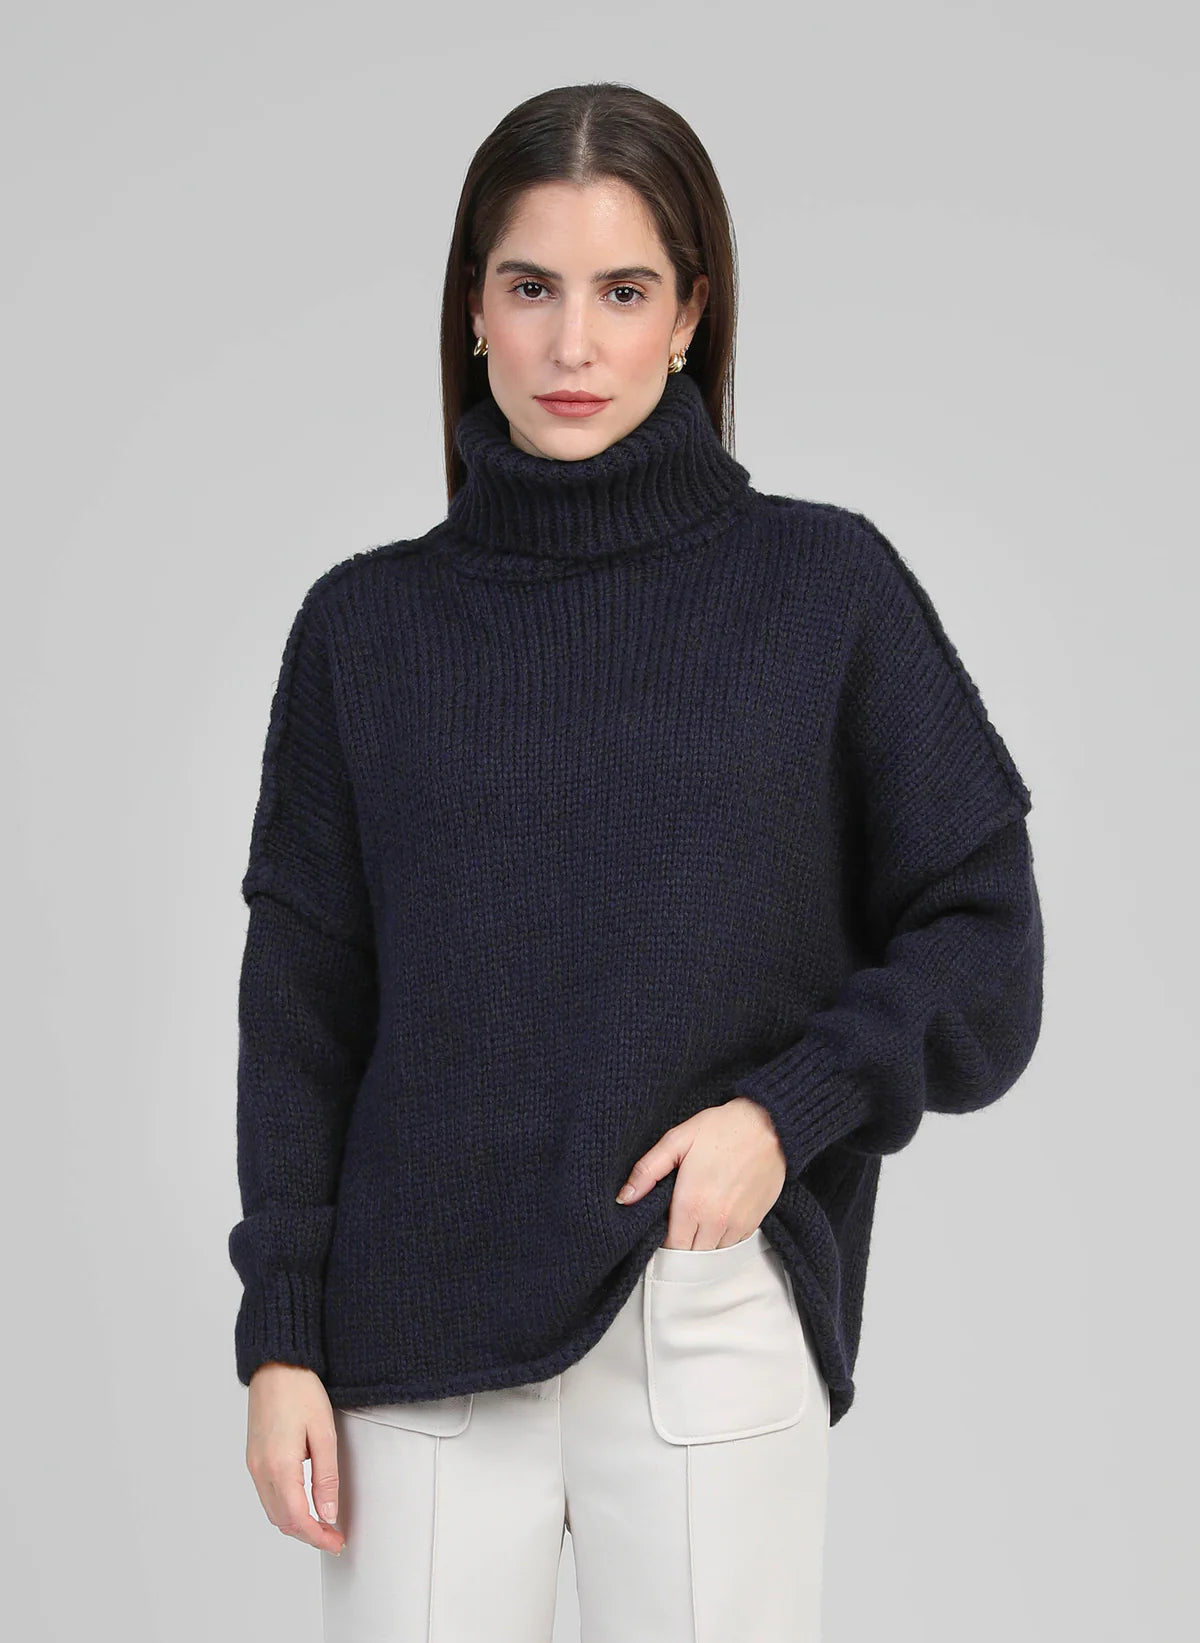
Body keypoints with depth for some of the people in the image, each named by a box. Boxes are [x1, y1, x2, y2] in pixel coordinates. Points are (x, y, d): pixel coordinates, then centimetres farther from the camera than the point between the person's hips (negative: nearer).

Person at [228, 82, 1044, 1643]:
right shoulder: (367, 623, 6)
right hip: (423, 1325, 1)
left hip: (722, 1321, -1)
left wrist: (786, 1109, -12)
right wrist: (281, 1338, 3)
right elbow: (302, 1003, 6)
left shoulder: (826, 585, 1)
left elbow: (982, 944, 3)